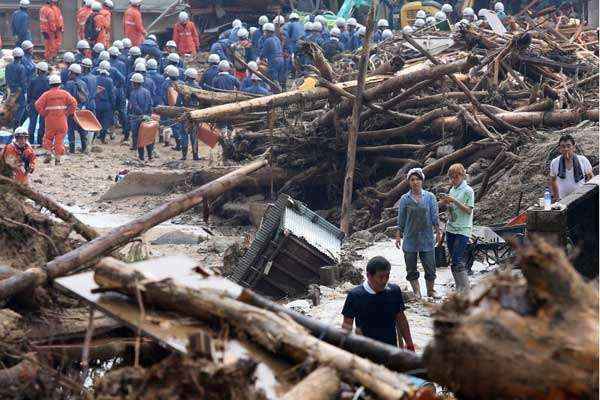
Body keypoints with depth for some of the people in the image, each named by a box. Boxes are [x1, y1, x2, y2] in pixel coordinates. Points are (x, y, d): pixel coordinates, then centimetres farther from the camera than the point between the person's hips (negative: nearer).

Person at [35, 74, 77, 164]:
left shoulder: (46, 94, -3)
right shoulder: (65, 93, 1)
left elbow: (38, 105, -10)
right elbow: (73, 103, -5)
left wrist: (44, 114, 1)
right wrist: (67, 113, 2)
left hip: (50, 120, -1)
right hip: (62, 121, 1)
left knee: (48, 137, 15)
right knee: (59, 140, 6)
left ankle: (49, 153, -2)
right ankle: (58, 158, 4)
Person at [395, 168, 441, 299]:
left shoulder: (430, 197, 2)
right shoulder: (405, 199, 3)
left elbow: (435, 216, 5)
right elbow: (401, 220, 6)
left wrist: (438, 232, -1)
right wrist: (398, 236, 4)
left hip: (427, 238, -1)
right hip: (410, 239, 1)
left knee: (430, 266, 1)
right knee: (411, 268, 4)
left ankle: (431, 291, 16)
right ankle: (417, 292, 14)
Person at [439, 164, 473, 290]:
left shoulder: (468, 191, -8)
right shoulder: (452, 190, 14)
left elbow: (468, 210, -13)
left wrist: (455, 201, -21)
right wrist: (445, 202, 1)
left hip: (462, 231, -8)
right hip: (451, 230, 8)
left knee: (457, 262, -15)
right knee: (454, 262, 9)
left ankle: (465, 292, -11)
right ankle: (459, 291, 15)